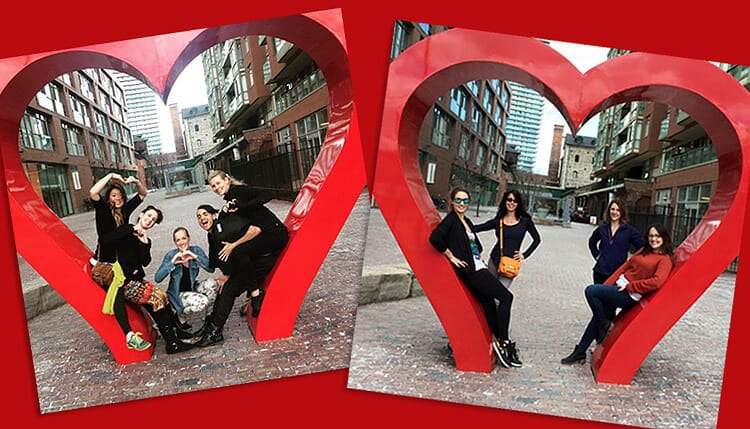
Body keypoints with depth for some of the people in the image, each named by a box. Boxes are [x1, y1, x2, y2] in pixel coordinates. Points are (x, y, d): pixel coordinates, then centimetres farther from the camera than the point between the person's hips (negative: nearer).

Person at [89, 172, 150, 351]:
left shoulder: (125, 209, 5)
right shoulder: (102, 209, -8)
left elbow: (143, 194, 16)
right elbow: (92, 193, -29)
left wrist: (136, 182, -3)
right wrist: (110, 175, -22)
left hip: (123, 261, 6)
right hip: (105, 263, -6)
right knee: (117, 296, -21)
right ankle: (130, 336, -28)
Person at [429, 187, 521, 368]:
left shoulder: (467, 221, 19)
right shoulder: (450, 220, -7)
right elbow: (434, 238, -23)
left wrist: (479, 257, 13)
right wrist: (451, 256, -16)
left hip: (478, 268, 8)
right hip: (471, 271, -8)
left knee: (489, 306, 8)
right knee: (506, 296, -8)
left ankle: (498, 340, 14)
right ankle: (503, 341, -2)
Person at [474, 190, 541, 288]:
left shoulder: (524, 220, 2)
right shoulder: (498, 220, 5)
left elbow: (537, 239, 10)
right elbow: (476, 228, 1)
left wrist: (524, 255, 4)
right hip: (495, 259, 3)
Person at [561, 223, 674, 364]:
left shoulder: (665, 259, -6)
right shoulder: (644, 252, 17)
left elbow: (657, 282, -19)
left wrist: (629, 286, -16)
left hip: (630, 295, -7)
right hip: (620, 286, 7)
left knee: (591, 290, -20)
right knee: (599, 316, 5)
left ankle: (604, 326, 0)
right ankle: (580, 352, 13)